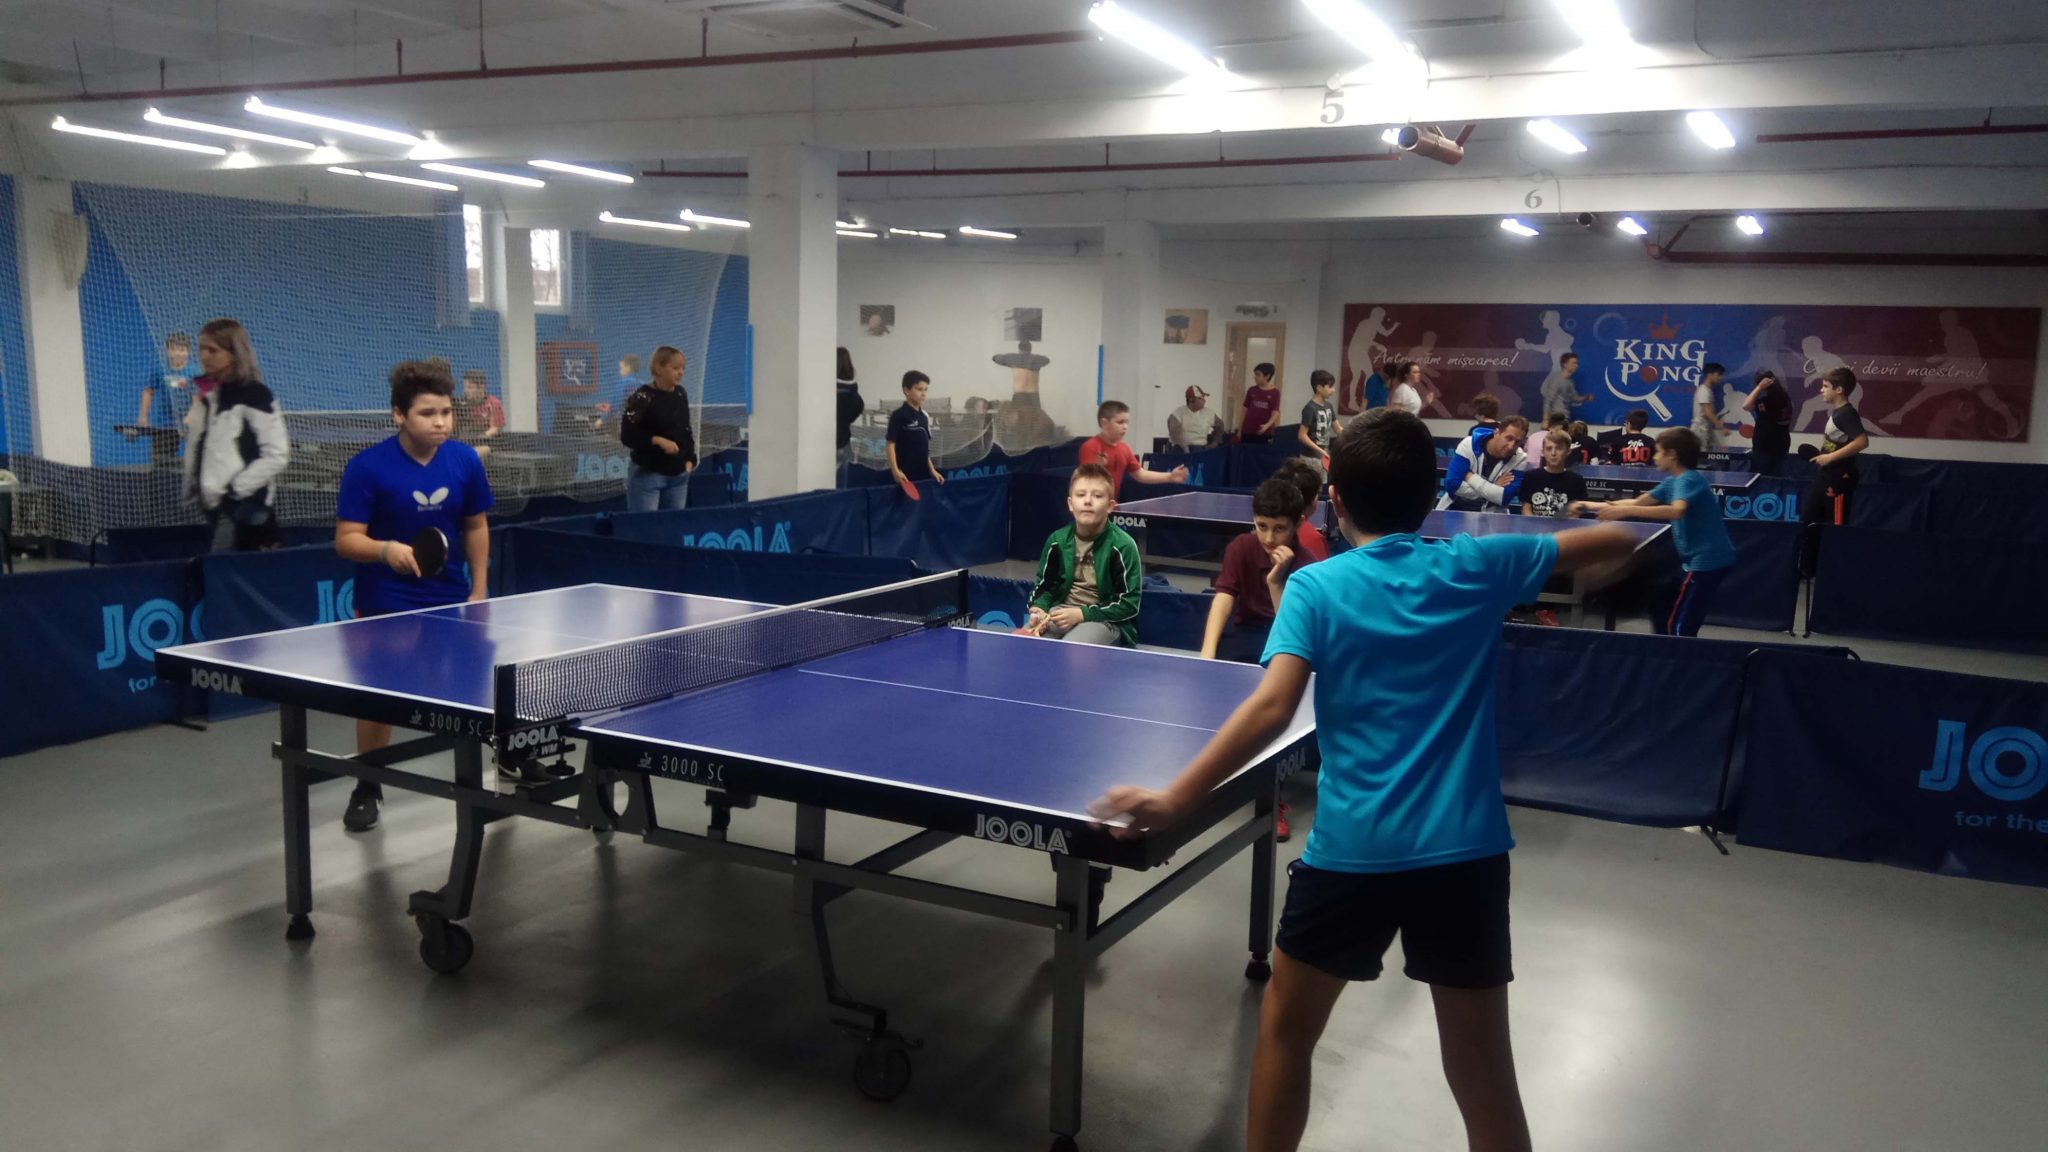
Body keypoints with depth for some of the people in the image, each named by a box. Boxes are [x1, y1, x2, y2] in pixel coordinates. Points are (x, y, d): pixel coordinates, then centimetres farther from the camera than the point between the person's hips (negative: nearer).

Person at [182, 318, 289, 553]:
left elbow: (277, 454, -14)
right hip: (214, 502, 7)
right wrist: (192, 488, 11)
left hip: (244, 506, -7)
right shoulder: (206, 393, 13)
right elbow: (197, 447, 19)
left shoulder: (254, 395, -10)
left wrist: (236, 489, -14)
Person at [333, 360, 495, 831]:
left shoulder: (465, 460, -7)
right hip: (385, 604, -3)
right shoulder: (367, 466, -18)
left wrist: (479, 589, 5)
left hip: (452, 597, 3)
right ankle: (368, 788, 19)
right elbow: (346, 540, -17)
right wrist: (386, 550, -37)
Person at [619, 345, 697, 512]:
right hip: (646, 474, -6)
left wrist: (689, 460, 6)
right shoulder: (642, 397, -11)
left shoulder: (681, 394, 7)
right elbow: (627, 436, -12)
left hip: (678, 475, 6)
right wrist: (657, 440, -21)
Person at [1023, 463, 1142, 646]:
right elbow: (1044, 585, 15)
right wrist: (1038, 609, -9)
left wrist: (1082, 614, -19)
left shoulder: (1122, 545, -12)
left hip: (1106, 619, -5)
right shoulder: (1057, 540, 2)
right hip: (1061, 611, 5)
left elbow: (1129, 604, -10)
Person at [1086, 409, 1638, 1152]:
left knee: (1286, 1028, 19)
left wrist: (1174, 800, -16)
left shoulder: (1315, 588, -4)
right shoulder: (1477, 566, 4)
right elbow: (1614, 543, 16)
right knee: (1482, 1068, 13)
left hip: (1350, 851, -2)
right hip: (1467, 851, 2)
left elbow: (1270, 711, -17)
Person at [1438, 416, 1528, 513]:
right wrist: (1493, 489, -16)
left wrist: (1470, 477, -16)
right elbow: (1452, 485, -18)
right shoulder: (1469, 445, -11)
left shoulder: (1520, 460, -9)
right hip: (1455, 510, 0)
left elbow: (1505, 497, -18)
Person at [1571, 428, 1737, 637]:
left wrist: (1626, 511, -40)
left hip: (1708, 560, -10)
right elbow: (1637, 502, 23)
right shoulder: (1673, 481, 13)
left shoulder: (1688, 480, -16)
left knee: (1678, 627, -8)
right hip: (1698, 559, 10)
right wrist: (1592, 506, 22)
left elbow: (1676, 511, -36)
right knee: (1661, 613, 18)